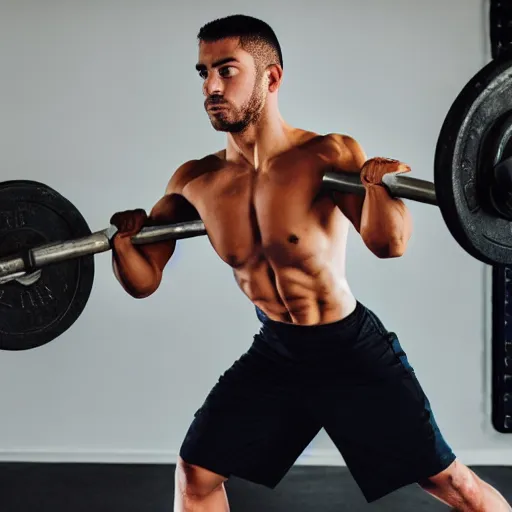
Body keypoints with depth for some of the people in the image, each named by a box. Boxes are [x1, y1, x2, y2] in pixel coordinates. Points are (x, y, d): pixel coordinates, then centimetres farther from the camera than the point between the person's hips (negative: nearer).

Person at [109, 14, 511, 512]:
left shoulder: (328, 155, -18)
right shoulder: (193, 182, -5)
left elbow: (388, 245, -32)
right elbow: (143, 282, 3)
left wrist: (379, 184, -50)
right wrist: (122, 240, -17)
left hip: (353, 351, -4)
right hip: (274, 354, 5)